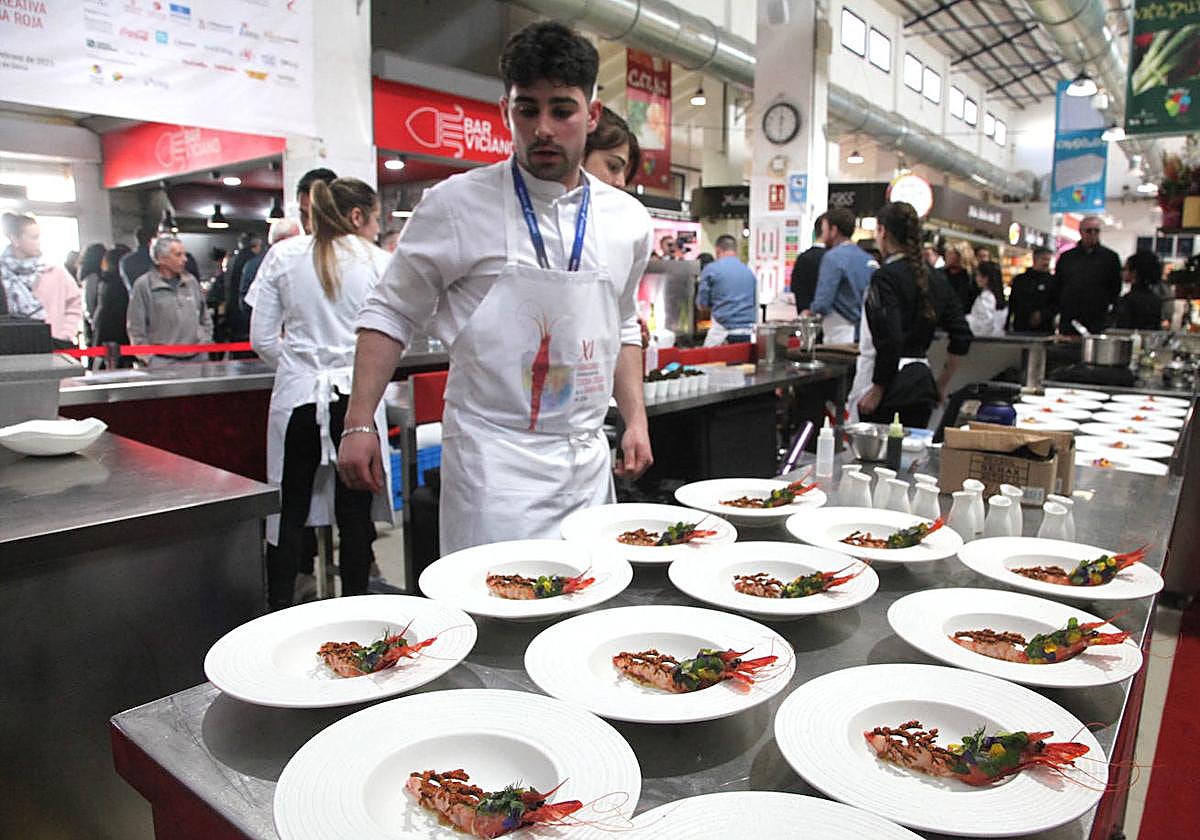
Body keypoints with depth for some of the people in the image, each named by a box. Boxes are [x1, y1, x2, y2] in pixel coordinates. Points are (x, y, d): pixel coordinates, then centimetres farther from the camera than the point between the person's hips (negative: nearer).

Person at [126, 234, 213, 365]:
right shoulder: (143, 285, -2)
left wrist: (204, 344, 9)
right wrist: (149, 360, -7)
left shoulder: (192, 281, 12)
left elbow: (205, 320, 20)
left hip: (196, 359, 4)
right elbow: (136, 329, -2)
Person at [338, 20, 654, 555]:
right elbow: (391, 313, 0)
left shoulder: (627, 220, 6)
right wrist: (359, 424, -7)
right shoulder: (457, 205, -6)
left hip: (589, 460, 5)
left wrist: (635, 419, 11)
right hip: (493, 458, -4)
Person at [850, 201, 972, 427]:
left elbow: (889, 342, -20)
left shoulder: (885, 277, -12)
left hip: (893, 385, -8)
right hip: (922, 383, 8)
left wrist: (877, 392, -11)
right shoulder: (935, 279, 11)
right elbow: (962, 338, 12)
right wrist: (941, 384, 20)